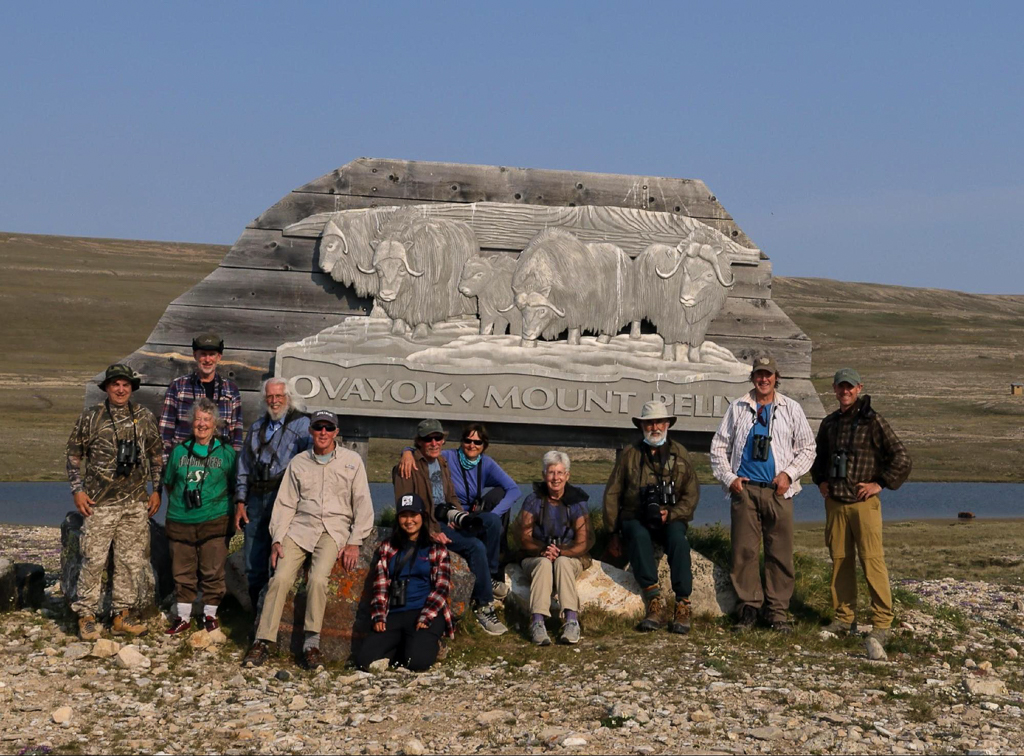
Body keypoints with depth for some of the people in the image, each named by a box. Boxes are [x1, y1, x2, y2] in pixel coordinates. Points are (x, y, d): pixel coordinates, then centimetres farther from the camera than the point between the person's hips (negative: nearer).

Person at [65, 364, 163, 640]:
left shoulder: (144, 417, 8)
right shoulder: (90, 417, 0)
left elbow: (156, 456, 15)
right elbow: (74, 455, 5)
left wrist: (156, 490, 10)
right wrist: (77, 490, -3)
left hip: (136, 504, 3)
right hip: (100, 503, -3)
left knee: (131, 561, 6)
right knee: (94, 560, -4)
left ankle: (123, 615, 16)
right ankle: (86, 616, 6)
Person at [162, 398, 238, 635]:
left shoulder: (226, 453, 4)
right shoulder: (180, 451, 10)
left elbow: (236, 488, 9)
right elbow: (168, 484, 22)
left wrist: (233, 517, 3)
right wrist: (176, 504, 14)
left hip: (214, 521, -2)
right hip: (180, 522, 2)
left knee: (213, 571, 0)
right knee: (182, 571, 6)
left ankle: (210, 614, 15)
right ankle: (183, 616, 17)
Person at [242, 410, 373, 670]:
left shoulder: (352, 461, 8)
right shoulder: (298, 463, 13)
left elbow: (362, 504, 5)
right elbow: (285, 504, 12)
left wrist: (354, 542, -4)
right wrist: (277, 540, 0)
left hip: (335, 529, -2)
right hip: (301, 527, 2)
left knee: (318, 578, -26)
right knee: (280, 578, -19)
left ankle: (311, 643, -17)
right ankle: (263, 641, -13)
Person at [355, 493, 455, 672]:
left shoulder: (436, 549, 9)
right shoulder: (387, 548, 17)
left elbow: (442, 588, 0)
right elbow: (380, 587, 11)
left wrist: (425, 618, -14)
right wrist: (379, 617, -3)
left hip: (428, 614, -3)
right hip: (394, 615, 3)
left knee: (416, 661, -29)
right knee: (363, 660, -19)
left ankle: (429, 644, 5)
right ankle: (403, 647, 6)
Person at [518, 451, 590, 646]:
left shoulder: (577, 502, -1)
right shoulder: (533, 501, 0)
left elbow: (582, 544, -7)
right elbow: (524, 539, -4)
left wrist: (560, 552, -25)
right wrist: (543, 551, -24)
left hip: (570, 557, 0)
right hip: (536, 557, 0)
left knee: (562, 562, -34)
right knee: (544, 563, -34)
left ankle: (571, 621, -48)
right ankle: (537, 622, -50)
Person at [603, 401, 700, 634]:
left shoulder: (679, 454, 9)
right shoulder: (629, 455, 7)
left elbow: (692, 495, 6)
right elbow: (612, 495, 8)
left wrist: (671, 514, -11)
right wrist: (614, 532, 3)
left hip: (670, 519, 1)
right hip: (635, 518, 0)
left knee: (678, 539, -33)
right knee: (639, 537, -35)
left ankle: (683, 607, -34)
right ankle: (656, 603, -40)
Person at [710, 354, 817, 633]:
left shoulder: (791, 409, 11)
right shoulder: (738, 408, 11)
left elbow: (807, 448, 13)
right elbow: (719, 446, 15)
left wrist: (789, 474, -2)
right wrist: (729, 478, 3)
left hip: (778, 490, 0)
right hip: (744, 488, 0)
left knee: (780, 552, -2)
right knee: (744, 550, -3)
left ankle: (778, 612, 6)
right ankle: (748, 608, 6)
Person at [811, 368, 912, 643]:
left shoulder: (872, 421, -4)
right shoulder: (829, 423, 14)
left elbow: (901, 456, -5)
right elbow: (817, 454, 32)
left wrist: (880, 483, -7)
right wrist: (820, 480, 18)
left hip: (864, 502, -5)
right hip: (834, 502, 5)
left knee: (872, 561, -9)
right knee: (840, 560, 7)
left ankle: (882, 623, -6)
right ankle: (844, 617, 16)